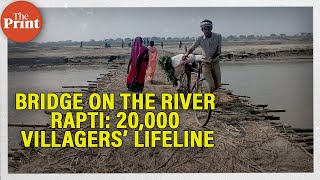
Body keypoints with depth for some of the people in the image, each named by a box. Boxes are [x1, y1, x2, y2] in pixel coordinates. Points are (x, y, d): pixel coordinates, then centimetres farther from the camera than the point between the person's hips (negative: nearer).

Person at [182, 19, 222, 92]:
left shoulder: (218, 36, -12)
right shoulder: (200, 39, -13)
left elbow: (219, 51, -11)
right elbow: (192, 48, -11)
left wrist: (212, 58, -27)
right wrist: (186, 54, -33)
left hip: (215, 62, 2)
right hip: (206, 63, -2)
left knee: (218, 85, 4)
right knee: (211, 85, -14)